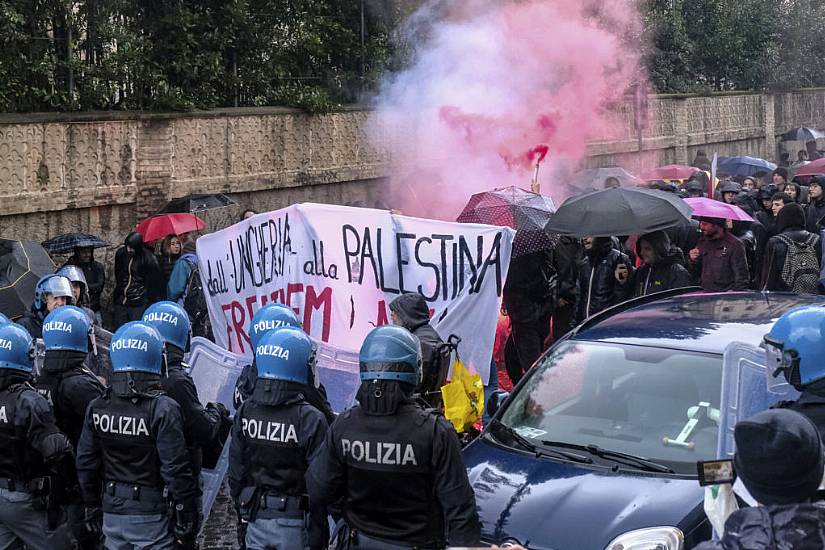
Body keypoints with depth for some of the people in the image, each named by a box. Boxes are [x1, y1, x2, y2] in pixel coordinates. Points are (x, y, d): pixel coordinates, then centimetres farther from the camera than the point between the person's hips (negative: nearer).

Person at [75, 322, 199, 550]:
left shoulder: (96, 408, 1)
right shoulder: (163, 409, -16)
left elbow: (85, 464, 7)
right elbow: (176, 470, -15)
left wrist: (94, 506, 19)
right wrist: (186, 523, -8)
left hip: (112, 514, 5)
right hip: (150, 515, -5)